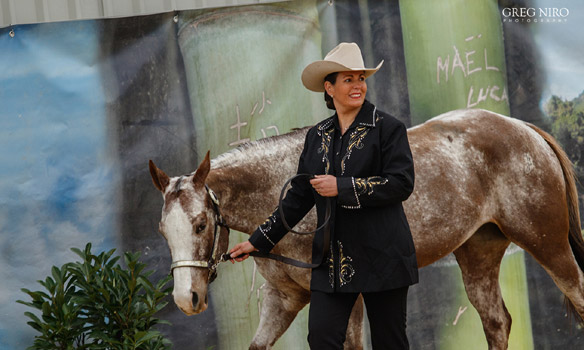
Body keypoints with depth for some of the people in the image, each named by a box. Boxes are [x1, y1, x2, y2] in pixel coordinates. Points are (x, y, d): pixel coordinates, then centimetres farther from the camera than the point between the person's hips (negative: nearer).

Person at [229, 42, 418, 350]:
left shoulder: (388, 128, -3)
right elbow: (298, 197, 16)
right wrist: (259, 240, 14)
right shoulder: (317, 136, 11)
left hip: (381, 255, -4)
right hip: (332, 260, 4)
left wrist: (341, 187, -18)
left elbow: (402, 183, -15)